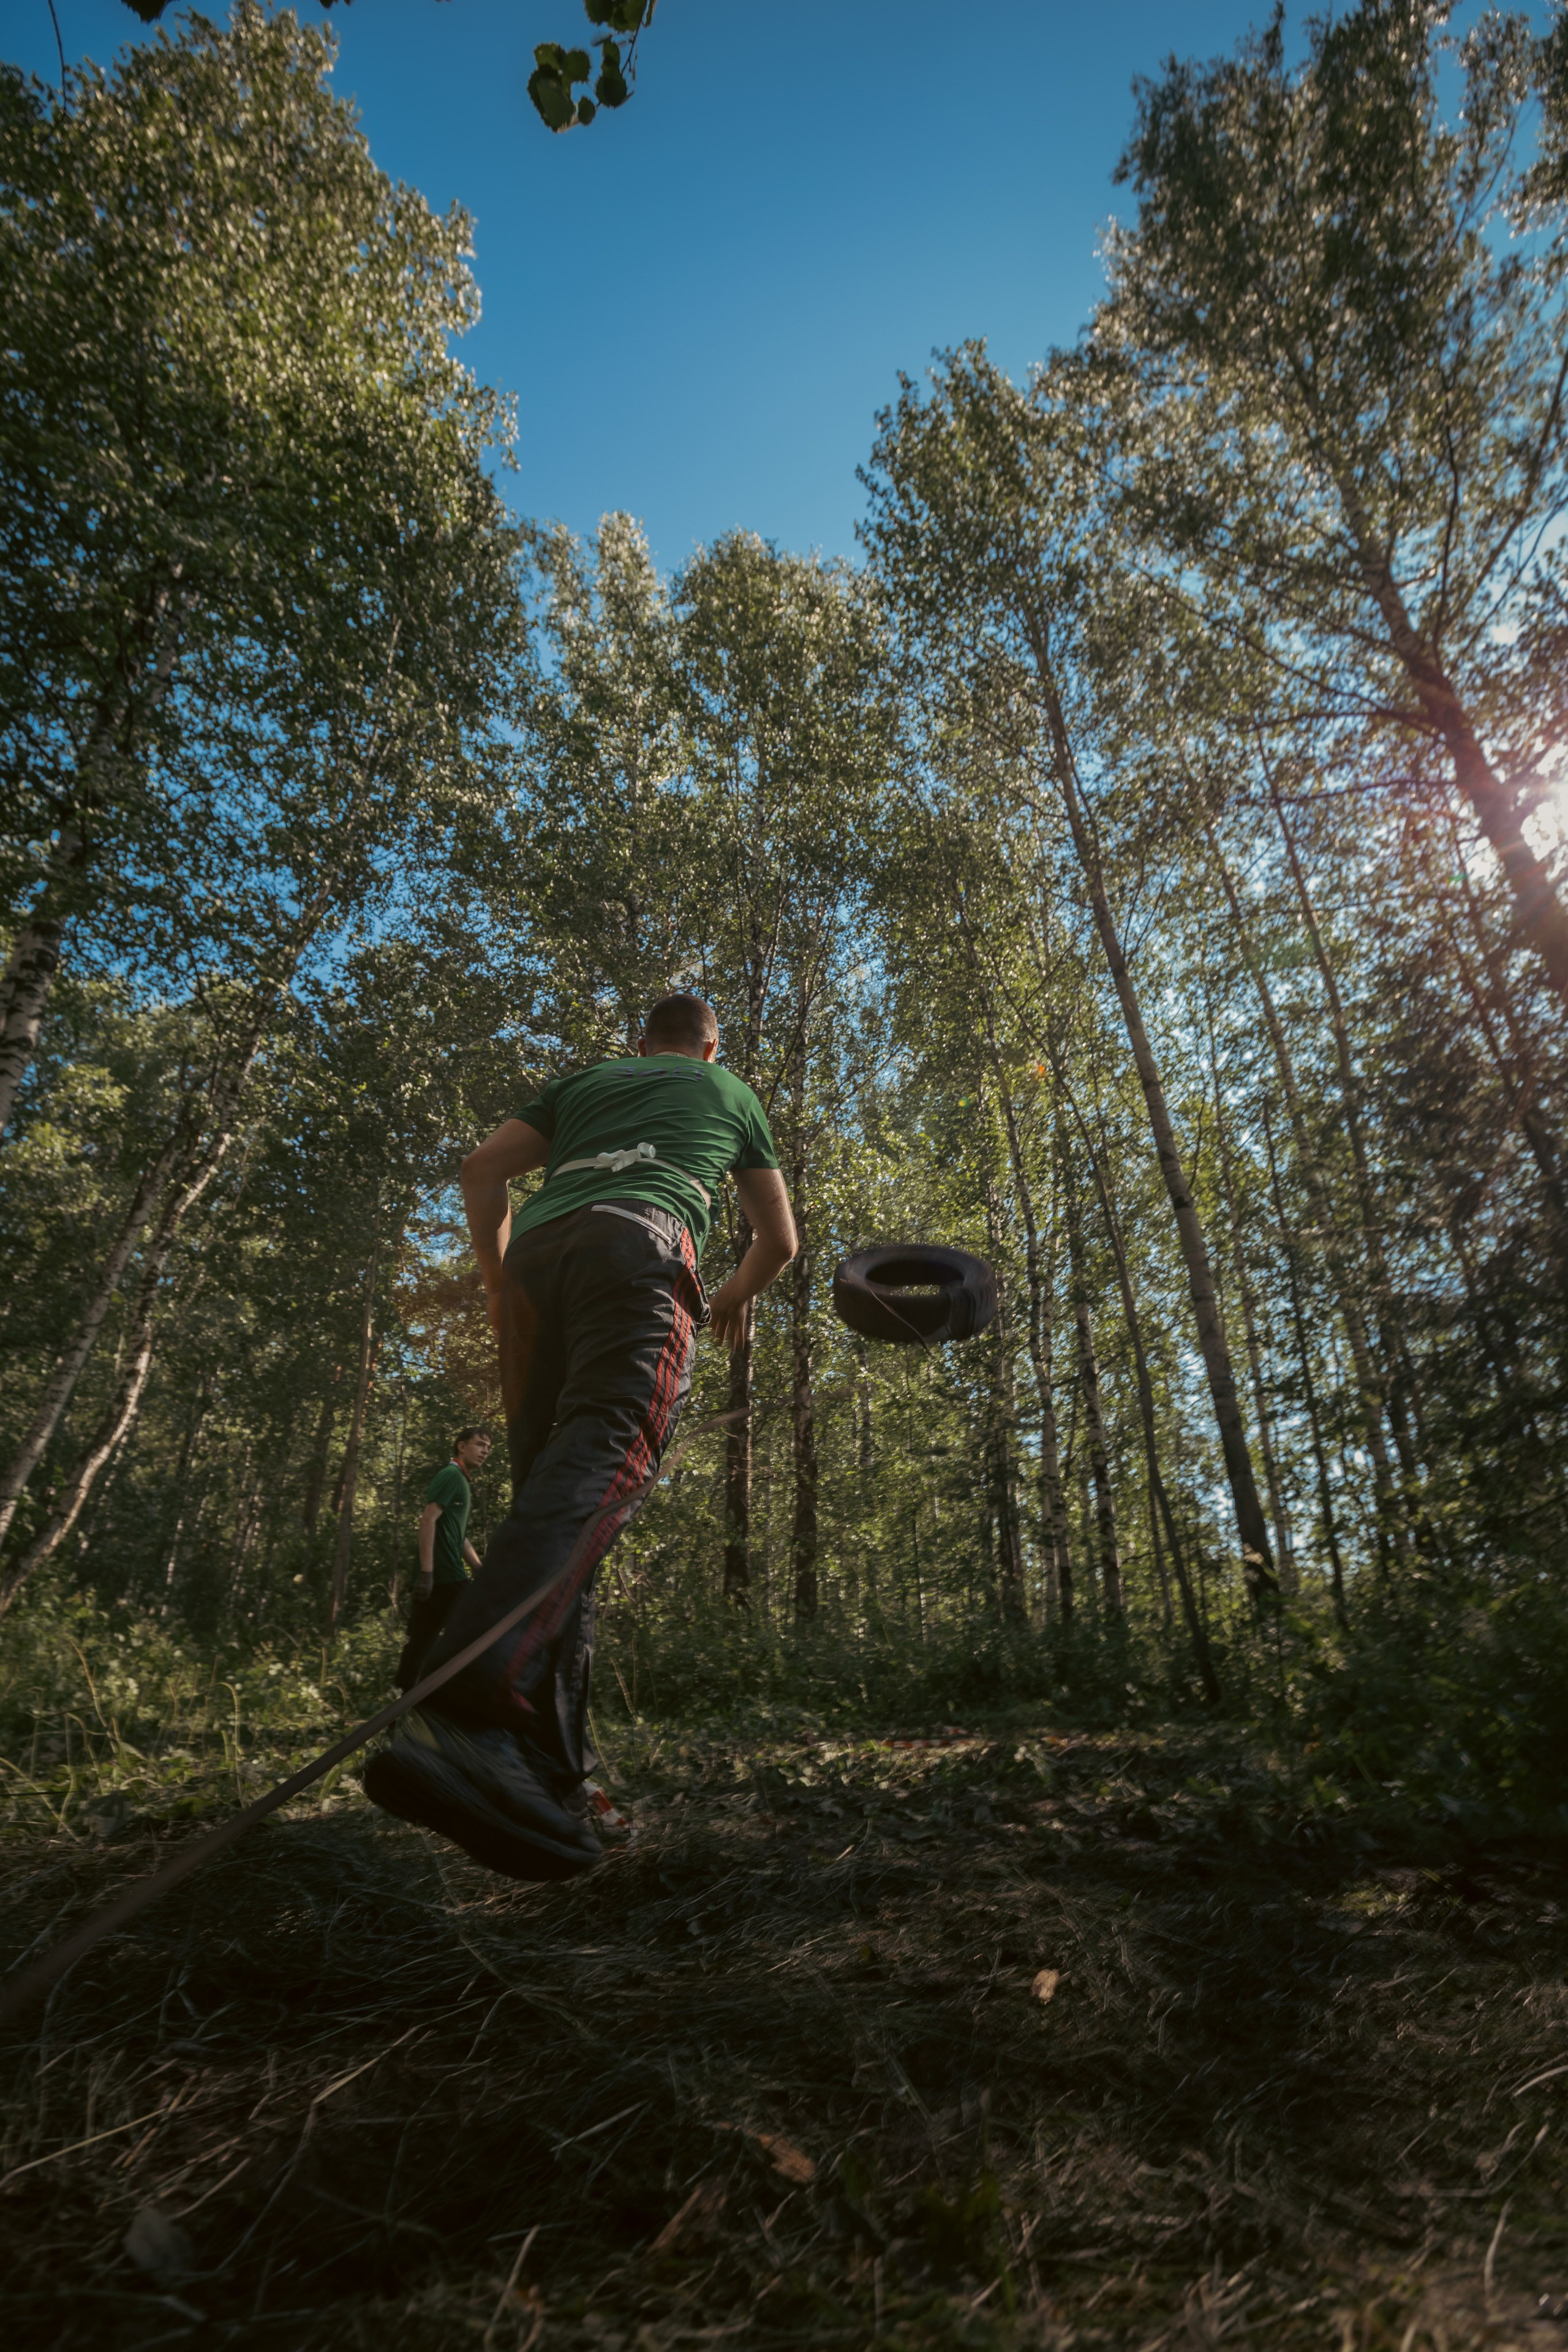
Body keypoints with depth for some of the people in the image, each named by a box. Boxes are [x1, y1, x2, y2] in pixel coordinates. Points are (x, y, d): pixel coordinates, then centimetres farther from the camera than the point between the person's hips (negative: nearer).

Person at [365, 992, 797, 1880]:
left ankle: (547, 1767, -6)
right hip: (639, 1242, -4)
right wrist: (736, 1299, 52)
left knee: (549, 1485, 3)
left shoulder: (584, 1080, 35)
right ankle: (470, 1707, -48)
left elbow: (484, 1171, 20)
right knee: (605, 1453, -24)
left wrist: (500, 1289, 24)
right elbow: (780, 1240, 34)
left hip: (536, 1251, 4)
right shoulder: (731, 1092, 32)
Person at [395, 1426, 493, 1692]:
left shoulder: (462, 1482, 22)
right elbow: (428, 1519, -19)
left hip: (440, 1575, 9)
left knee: (420, 1642, 8)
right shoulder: (451, 1474, -7)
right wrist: (426, 1571, -25)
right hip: (443, 1575, -9)